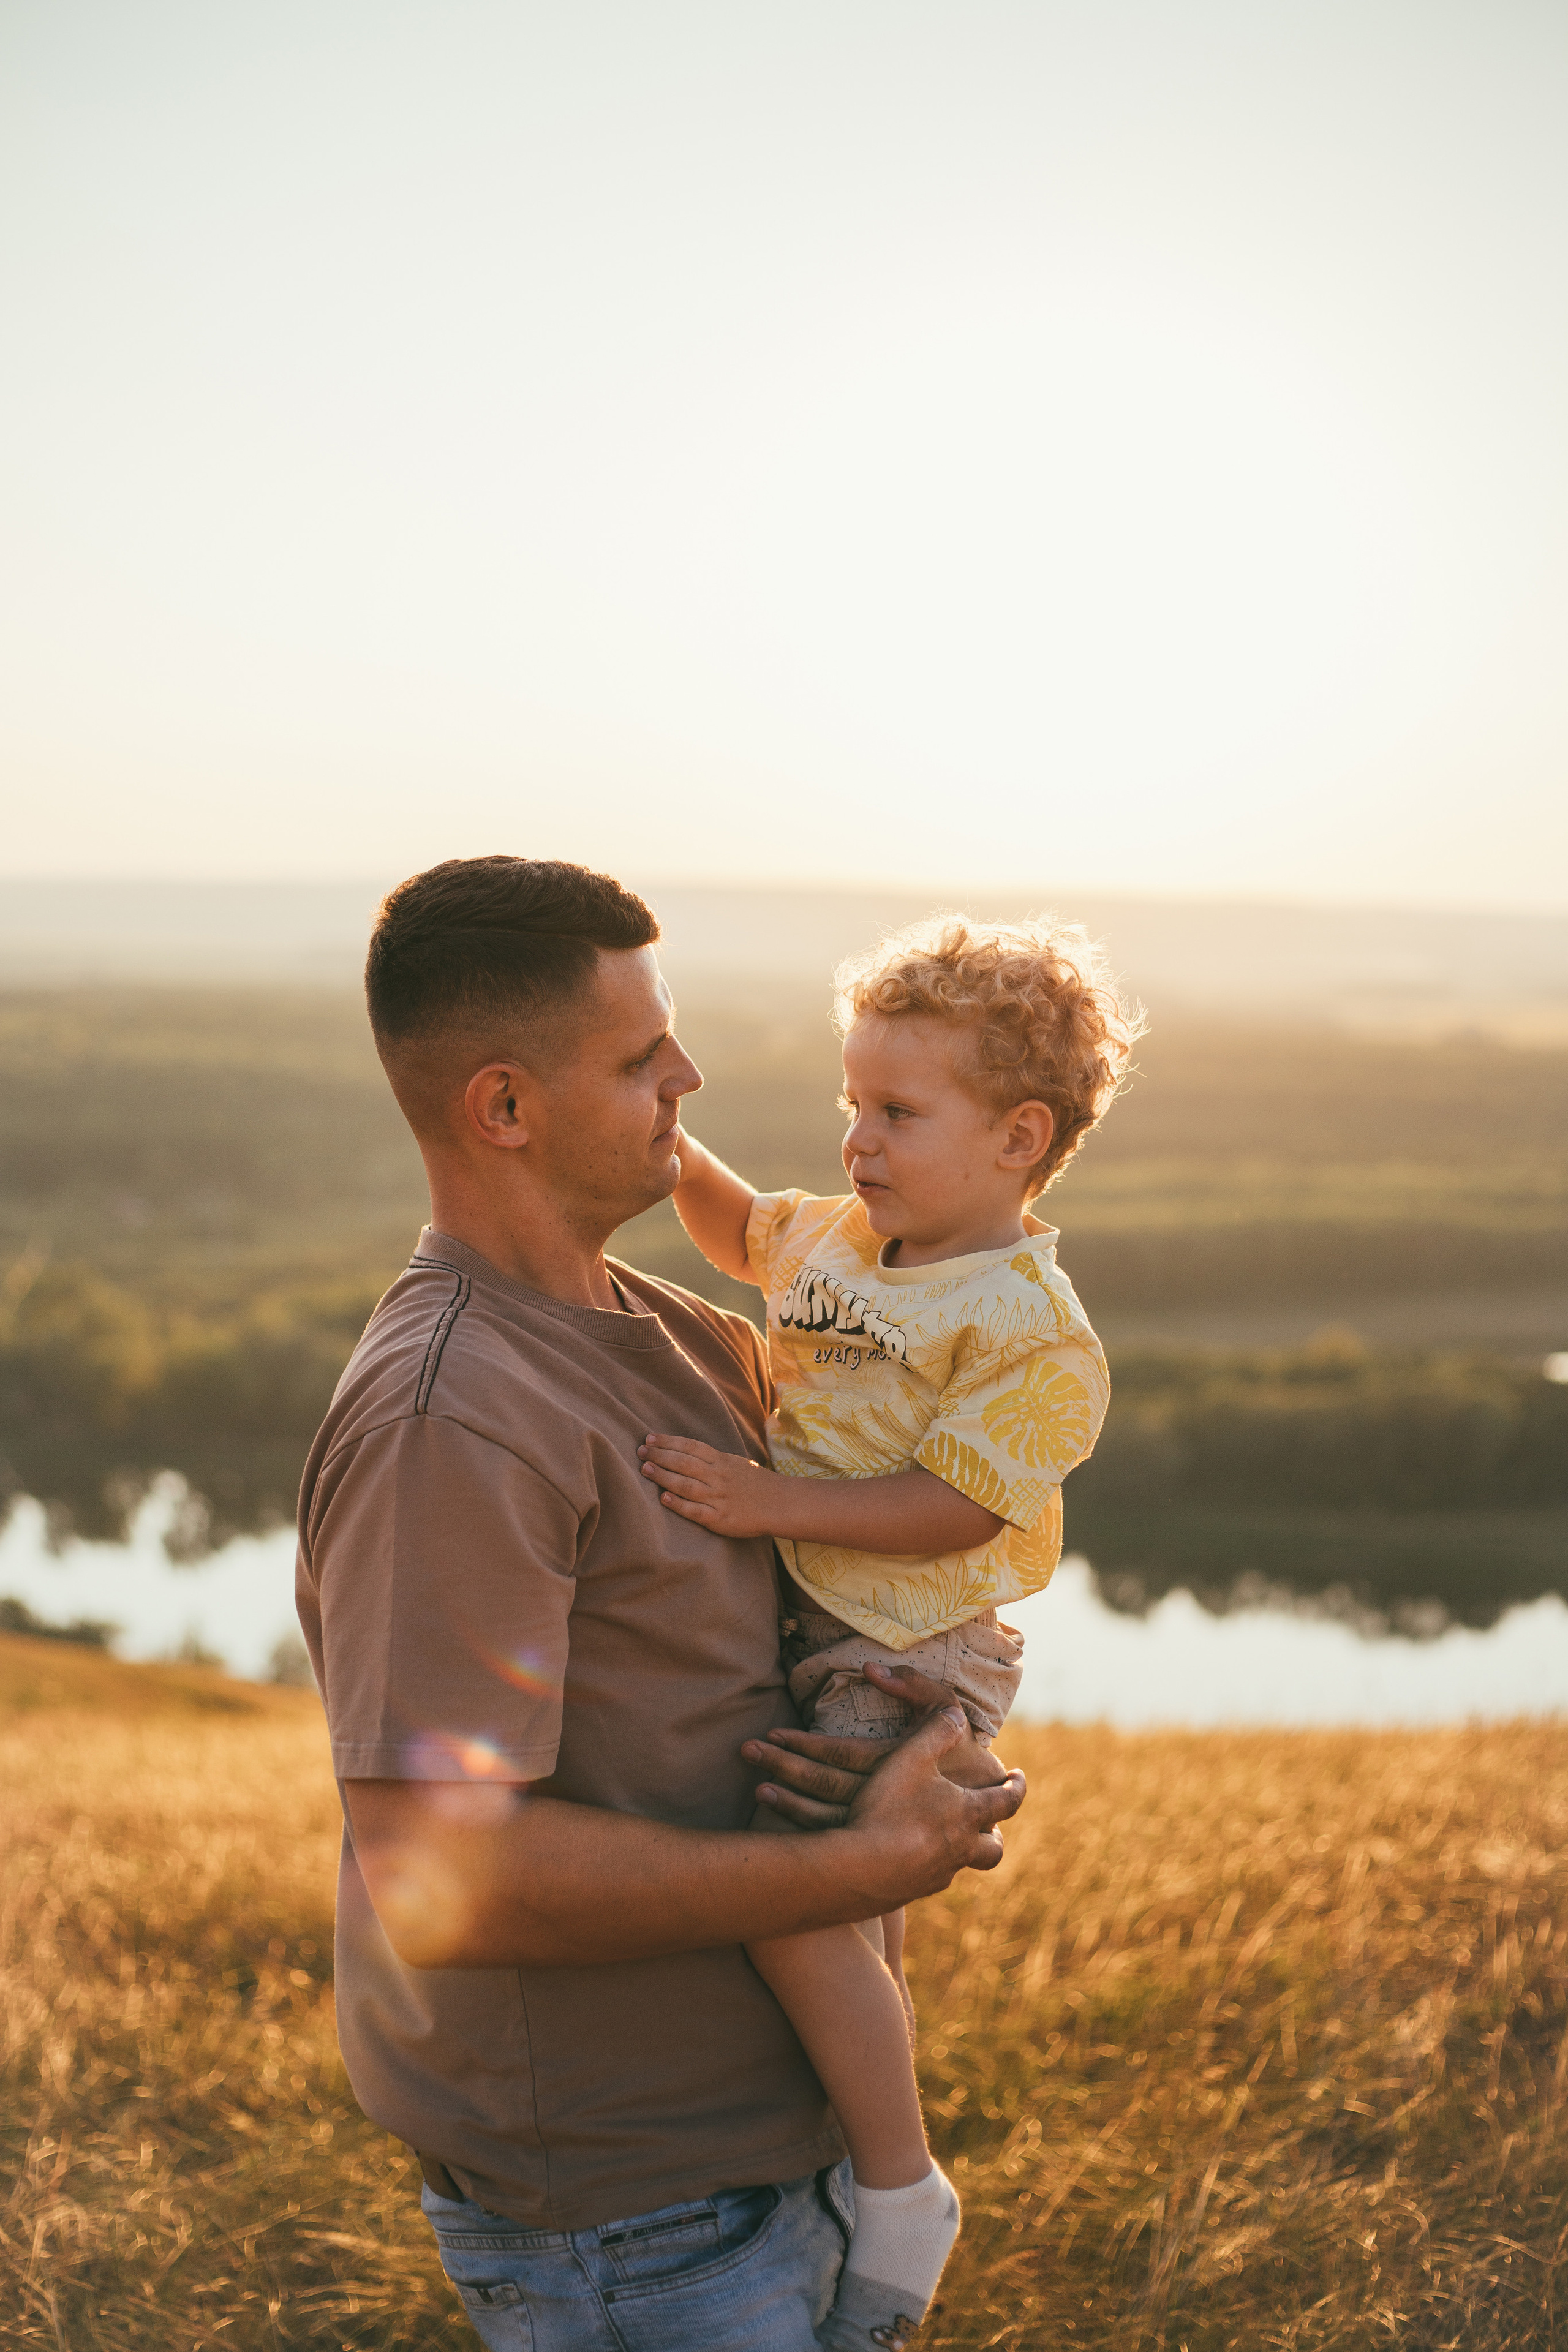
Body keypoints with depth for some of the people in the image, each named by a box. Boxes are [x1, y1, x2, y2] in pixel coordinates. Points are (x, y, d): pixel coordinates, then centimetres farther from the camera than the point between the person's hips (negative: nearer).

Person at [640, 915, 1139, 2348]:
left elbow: (951, 1508, -24)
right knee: (861, 1923, 23)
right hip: (801, 1634, 9)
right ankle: (876, 2158, 45)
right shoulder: (844, 1240, 7)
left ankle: (904, 2191, -6)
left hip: (911, 1662, -9)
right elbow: (750, 1233, 28)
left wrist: (770, 1502, -28)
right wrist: (672, 1152, 11)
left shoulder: (1035, 1329, -18)